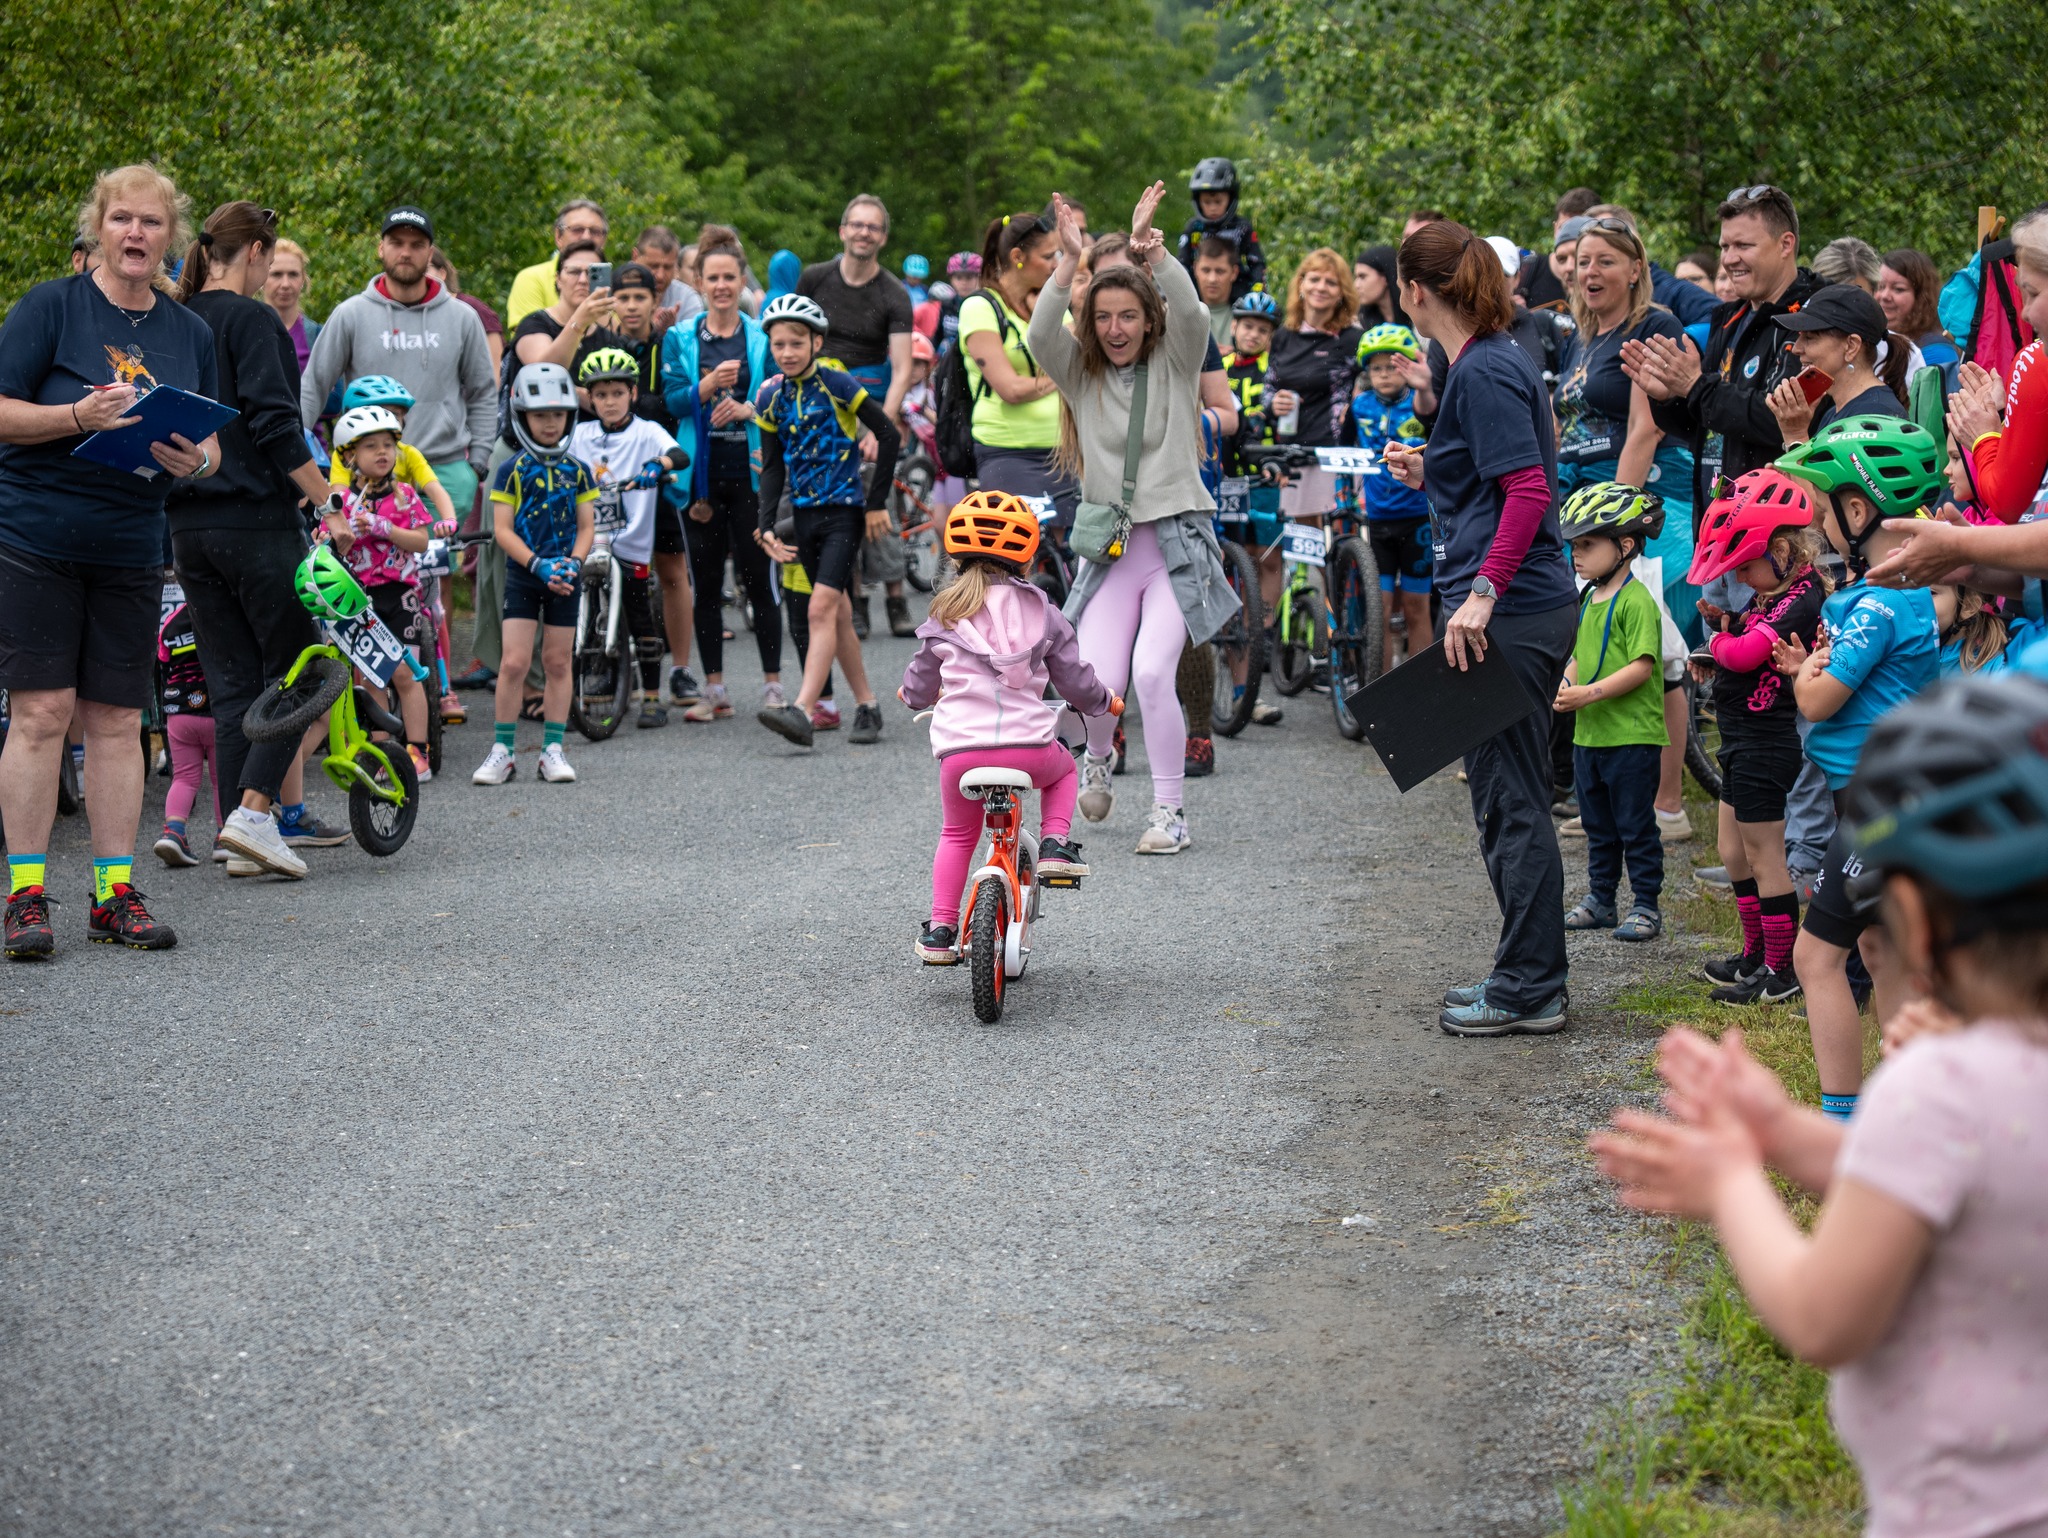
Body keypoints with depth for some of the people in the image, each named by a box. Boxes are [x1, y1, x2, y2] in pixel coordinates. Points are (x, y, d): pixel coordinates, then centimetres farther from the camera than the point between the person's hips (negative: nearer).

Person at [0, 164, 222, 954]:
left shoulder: (190, 333, 11)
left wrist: (195, 459, -8)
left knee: (117, 721, 6)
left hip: (130, 549, 4)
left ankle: (116, 892, 12)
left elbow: (214, 446, 15)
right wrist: (80, 417, -22)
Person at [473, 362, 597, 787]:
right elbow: (503, 529, -6)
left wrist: (572, 563, -13)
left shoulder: (577, 470, 5)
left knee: (558, 663, 5)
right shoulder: (512, 470, -2)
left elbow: (586, 526, 5)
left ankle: (553, 750, 11)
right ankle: (502, 750, -1)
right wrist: (537, 564, -19)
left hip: (564, 578, 2)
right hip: (522, 575, -2)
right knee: (515, 661, -8)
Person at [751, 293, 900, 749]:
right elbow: (772, 467, 7)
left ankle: (802, 711, -25)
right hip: (807, 512, 6)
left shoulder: (837, 385, -10)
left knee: (822, 609, -16)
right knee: (838, 613, 11)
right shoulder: (770, 396, 4)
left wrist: (877, 502, -7)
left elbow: (887, 434, -7)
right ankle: (866, 706, 21)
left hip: (844, 510, -6)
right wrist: (766, 525, -4)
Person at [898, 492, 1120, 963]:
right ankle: (1054, 845, 12)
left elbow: (919, 687, 17)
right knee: (1063, 767, 34)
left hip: (960, 748, 0)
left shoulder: (945, 615, 8)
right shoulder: (1041, 612, 7)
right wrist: (1104, 703, 33)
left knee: (957, 834, 21)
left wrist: (910, 693, 42)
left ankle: (940, 930, 12)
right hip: (1029, 746, 0)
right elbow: (1076, 681, 11)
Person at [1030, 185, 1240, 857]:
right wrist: (1070, 260, -24)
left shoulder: (1174, 365, 4)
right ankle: (1097, 757, 26)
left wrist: (1149, 248, -30)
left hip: (1177, 542, -2)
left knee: (1152, 670, -19)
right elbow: (1041, 335, -12)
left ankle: (1169, 812, -7)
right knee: (1097, 682, -10)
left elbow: (1192, 314, -16)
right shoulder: (1081, 373, 8)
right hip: (1109, 547, 2)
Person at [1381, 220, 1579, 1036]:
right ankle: (1526, 977, 22)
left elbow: (1529, 489, -23)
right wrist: (1428, 475, 31)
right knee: (1505, 794, 15)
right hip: (1521, 608, 10)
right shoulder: (1493, 361, 15)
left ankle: (1530, 989, 1)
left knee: (1511, 799, -5)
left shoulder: (1485, 372, -15)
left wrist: (1482, 592, -27)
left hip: (1509, 614, -10)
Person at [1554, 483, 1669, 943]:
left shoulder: (1636, 601, -15)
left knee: (1636, 826, 0)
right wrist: (1565, 683, -1)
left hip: (1632, 736, -8)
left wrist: (1589, 693, -24)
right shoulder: (1589, 599, 12)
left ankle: (1646, 906, 8)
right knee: (1598, 826, 17)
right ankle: (1600, 900, 26)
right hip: (1588, 733, 9)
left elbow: (1642, 666, -21)